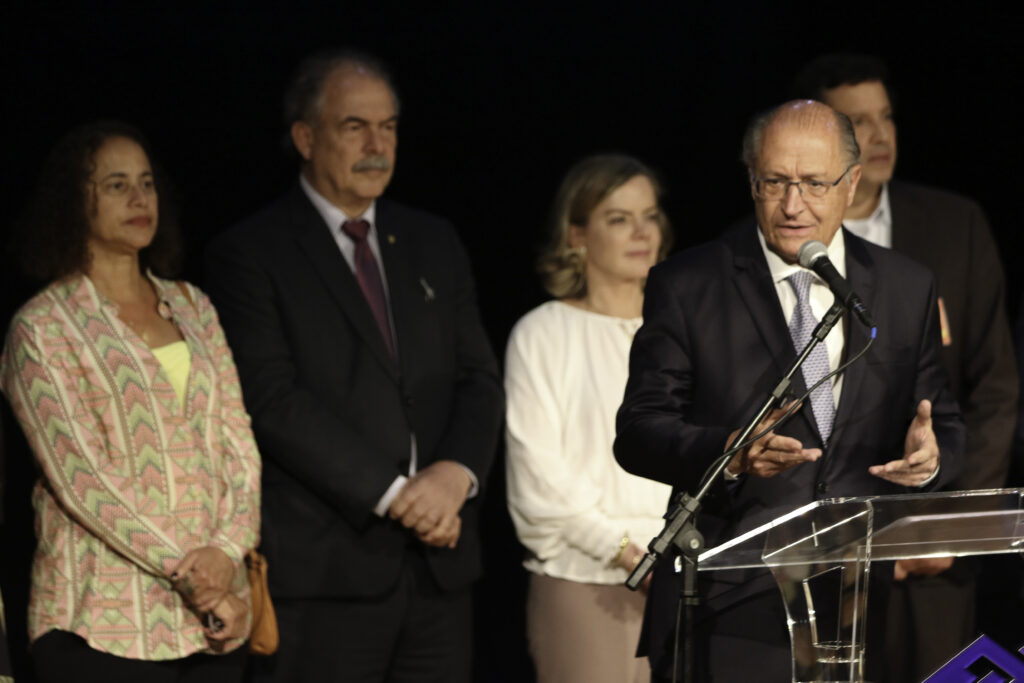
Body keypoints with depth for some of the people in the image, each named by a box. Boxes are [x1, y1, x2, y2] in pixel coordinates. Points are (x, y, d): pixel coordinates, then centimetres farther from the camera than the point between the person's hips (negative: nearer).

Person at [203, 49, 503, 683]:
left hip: (441, 563, 5)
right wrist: (394, 494, -14)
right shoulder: (249, 255, -1)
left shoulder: (434, 243, 17)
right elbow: (275, 400, -10)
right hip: (324, 568, -5)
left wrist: (457, 473, -8)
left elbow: (479, 377, 12)